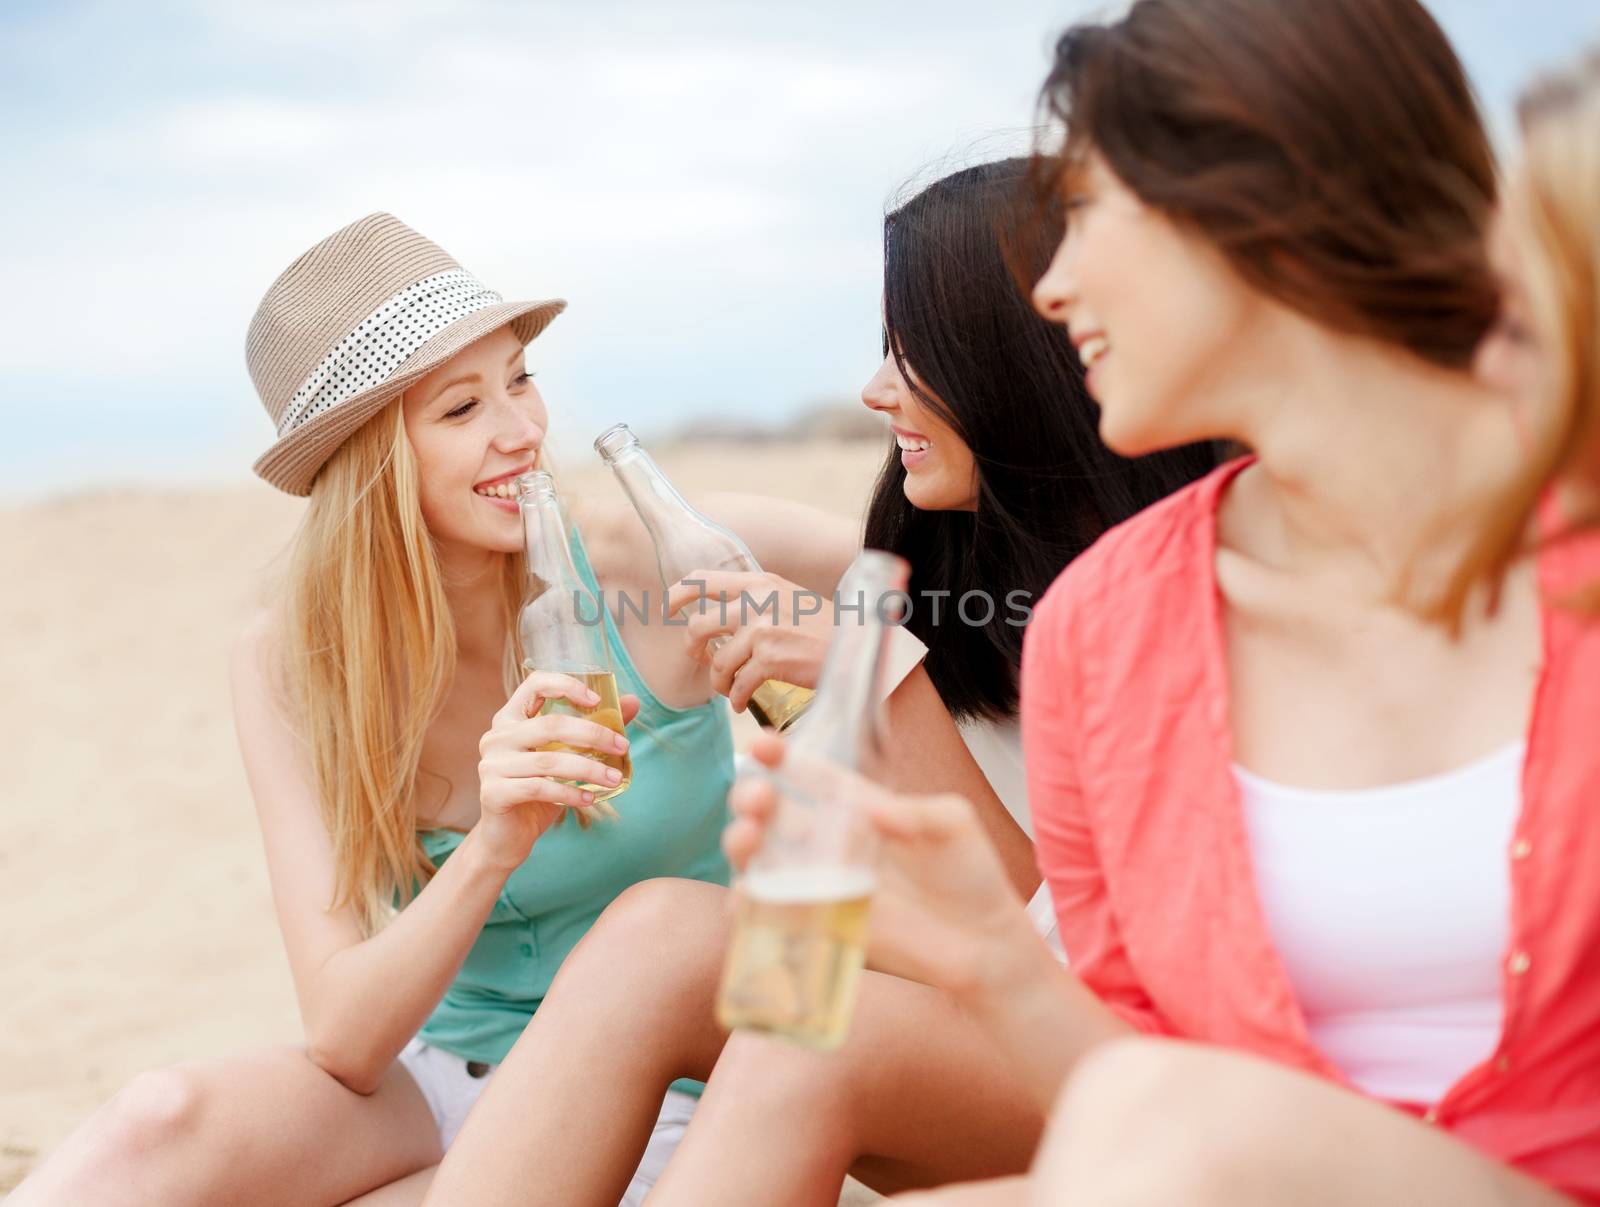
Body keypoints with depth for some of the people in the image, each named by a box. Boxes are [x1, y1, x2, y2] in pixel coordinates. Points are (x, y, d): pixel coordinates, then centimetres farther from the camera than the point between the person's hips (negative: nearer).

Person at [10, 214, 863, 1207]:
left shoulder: (644, 566, -14)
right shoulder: (292, 666, -7)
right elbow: (344, 1046, -15)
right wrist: (492, 849, -31)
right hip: (439, 1082, 2)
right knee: (165, 1122, -28)